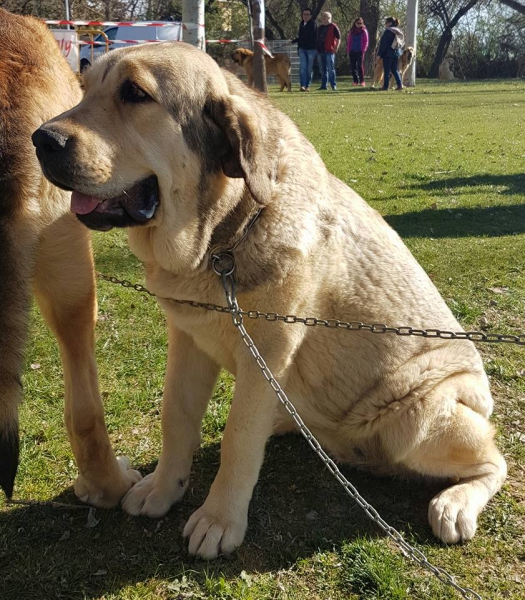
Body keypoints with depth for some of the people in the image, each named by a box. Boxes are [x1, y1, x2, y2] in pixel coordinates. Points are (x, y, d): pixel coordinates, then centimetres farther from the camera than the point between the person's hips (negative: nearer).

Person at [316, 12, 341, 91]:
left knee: (331, 69, -5)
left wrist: (336, 48, -13)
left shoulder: (333, 27, -3)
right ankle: (323, 85, 13)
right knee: (322, 70, 9)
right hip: (320, 51, 7)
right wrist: (317, 49, 16)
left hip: (329, 51, -7)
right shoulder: (320, 28, 17)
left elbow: (338, 38, -5)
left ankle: (333, 85, 0)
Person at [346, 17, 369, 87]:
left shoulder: (364, 31, 3)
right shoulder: (351, 31, 12)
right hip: (352, 51, 4)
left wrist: (363, 50, -11)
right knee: (353, 66, 2)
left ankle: (362, 81, -9)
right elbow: (348, 41, 11)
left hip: (360, 51, -4)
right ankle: (355, 81, 7)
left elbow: (366, 42, 0)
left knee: (360, 66, -11)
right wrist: (348, 51, 3)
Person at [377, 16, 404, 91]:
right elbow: (402, 43, 17)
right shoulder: (399, 31, 13)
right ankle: (400, 84, 0)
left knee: (387, 71, -1)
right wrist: (400, 52, 20)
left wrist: (379, 54, -11)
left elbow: (383, 44, -14)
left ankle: (385, 86, 1)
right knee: (395, 69, 12)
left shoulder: (388, 31, -11)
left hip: (388, 54, -7)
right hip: (397, 53, 7)